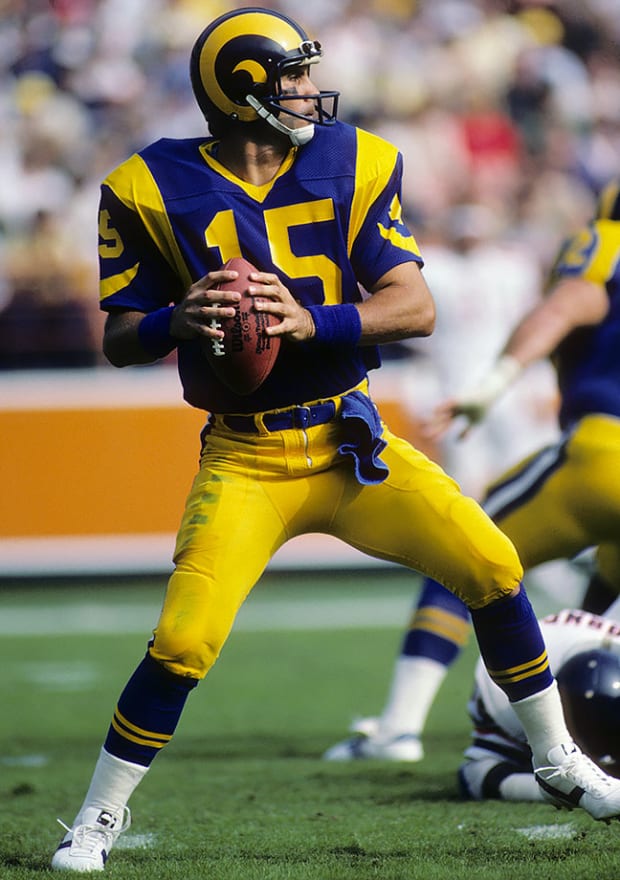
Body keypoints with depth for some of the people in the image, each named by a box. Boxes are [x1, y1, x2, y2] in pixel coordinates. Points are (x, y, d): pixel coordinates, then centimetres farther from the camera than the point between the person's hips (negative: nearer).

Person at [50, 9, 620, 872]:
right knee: (183, 640, -18)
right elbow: (120, 339, -1)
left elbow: (417, 307, -7)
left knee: (492, 566, -6)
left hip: (350, 440, 3)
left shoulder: (351, 166, -1)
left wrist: (311, 320, -24)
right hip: (245, 460, -3)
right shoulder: (154, 190, -7)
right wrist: (176, 321, -24)